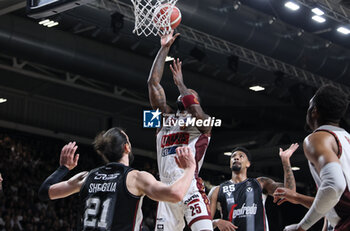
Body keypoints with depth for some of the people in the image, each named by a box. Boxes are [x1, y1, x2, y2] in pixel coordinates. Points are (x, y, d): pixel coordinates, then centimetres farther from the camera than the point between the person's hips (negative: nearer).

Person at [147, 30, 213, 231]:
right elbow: (153, 82, 16)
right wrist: (164, 48, 13)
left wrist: (180, 83, -4)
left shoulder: (203, 123, 10)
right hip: (166, 190, 5)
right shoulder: (166, 117, 22)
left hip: (190, 186, -5)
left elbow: (197, 113, -16)